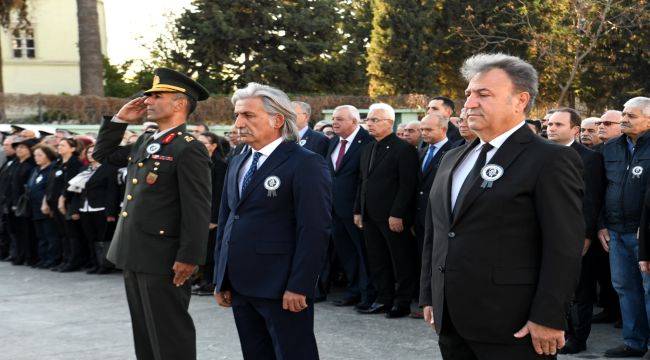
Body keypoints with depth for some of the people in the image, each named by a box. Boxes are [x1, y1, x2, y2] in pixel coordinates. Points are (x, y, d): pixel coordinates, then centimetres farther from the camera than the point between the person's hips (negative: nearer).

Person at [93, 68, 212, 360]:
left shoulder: (189, 149, -14)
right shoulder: (144, 142, 13)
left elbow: (198, 210, -18)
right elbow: (103, 155, 26)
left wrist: (189, 258, -21)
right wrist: (120, 119, 14)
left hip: (163, 260, -9)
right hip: (133, 257, 9)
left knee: (170, 336, 0)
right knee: (144, 334, 17)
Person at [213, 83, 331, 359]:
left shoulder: (306, 164, -10)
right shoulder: (237, 164, 15)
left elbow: (315, 230, -15)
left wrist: (299, 287, -19)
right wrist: (221, 279, 14)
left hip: (282, 290, -7)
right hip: (239, 285, 7)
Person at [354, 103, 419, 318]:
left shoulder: (403, 149, -9)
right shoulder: (367, 149, 16)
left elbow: (407, 185, -14)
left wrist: (397, 214, -18)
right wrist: (358, 210, 13)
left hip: (394, 218, -8)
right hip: (371, 217, 8)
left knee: (401, 261, 1)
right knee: (377, 261, 11)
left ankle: (402, 302, 10)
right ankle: (383, 299, 20)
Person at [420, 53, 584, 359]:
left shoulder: (552, 160, -8)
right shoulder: (453, 159, 15)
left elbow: (564, 247, -13)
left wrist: (548, 319, -17)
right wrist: (429, 297, 15)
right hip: (450, 322, 7)